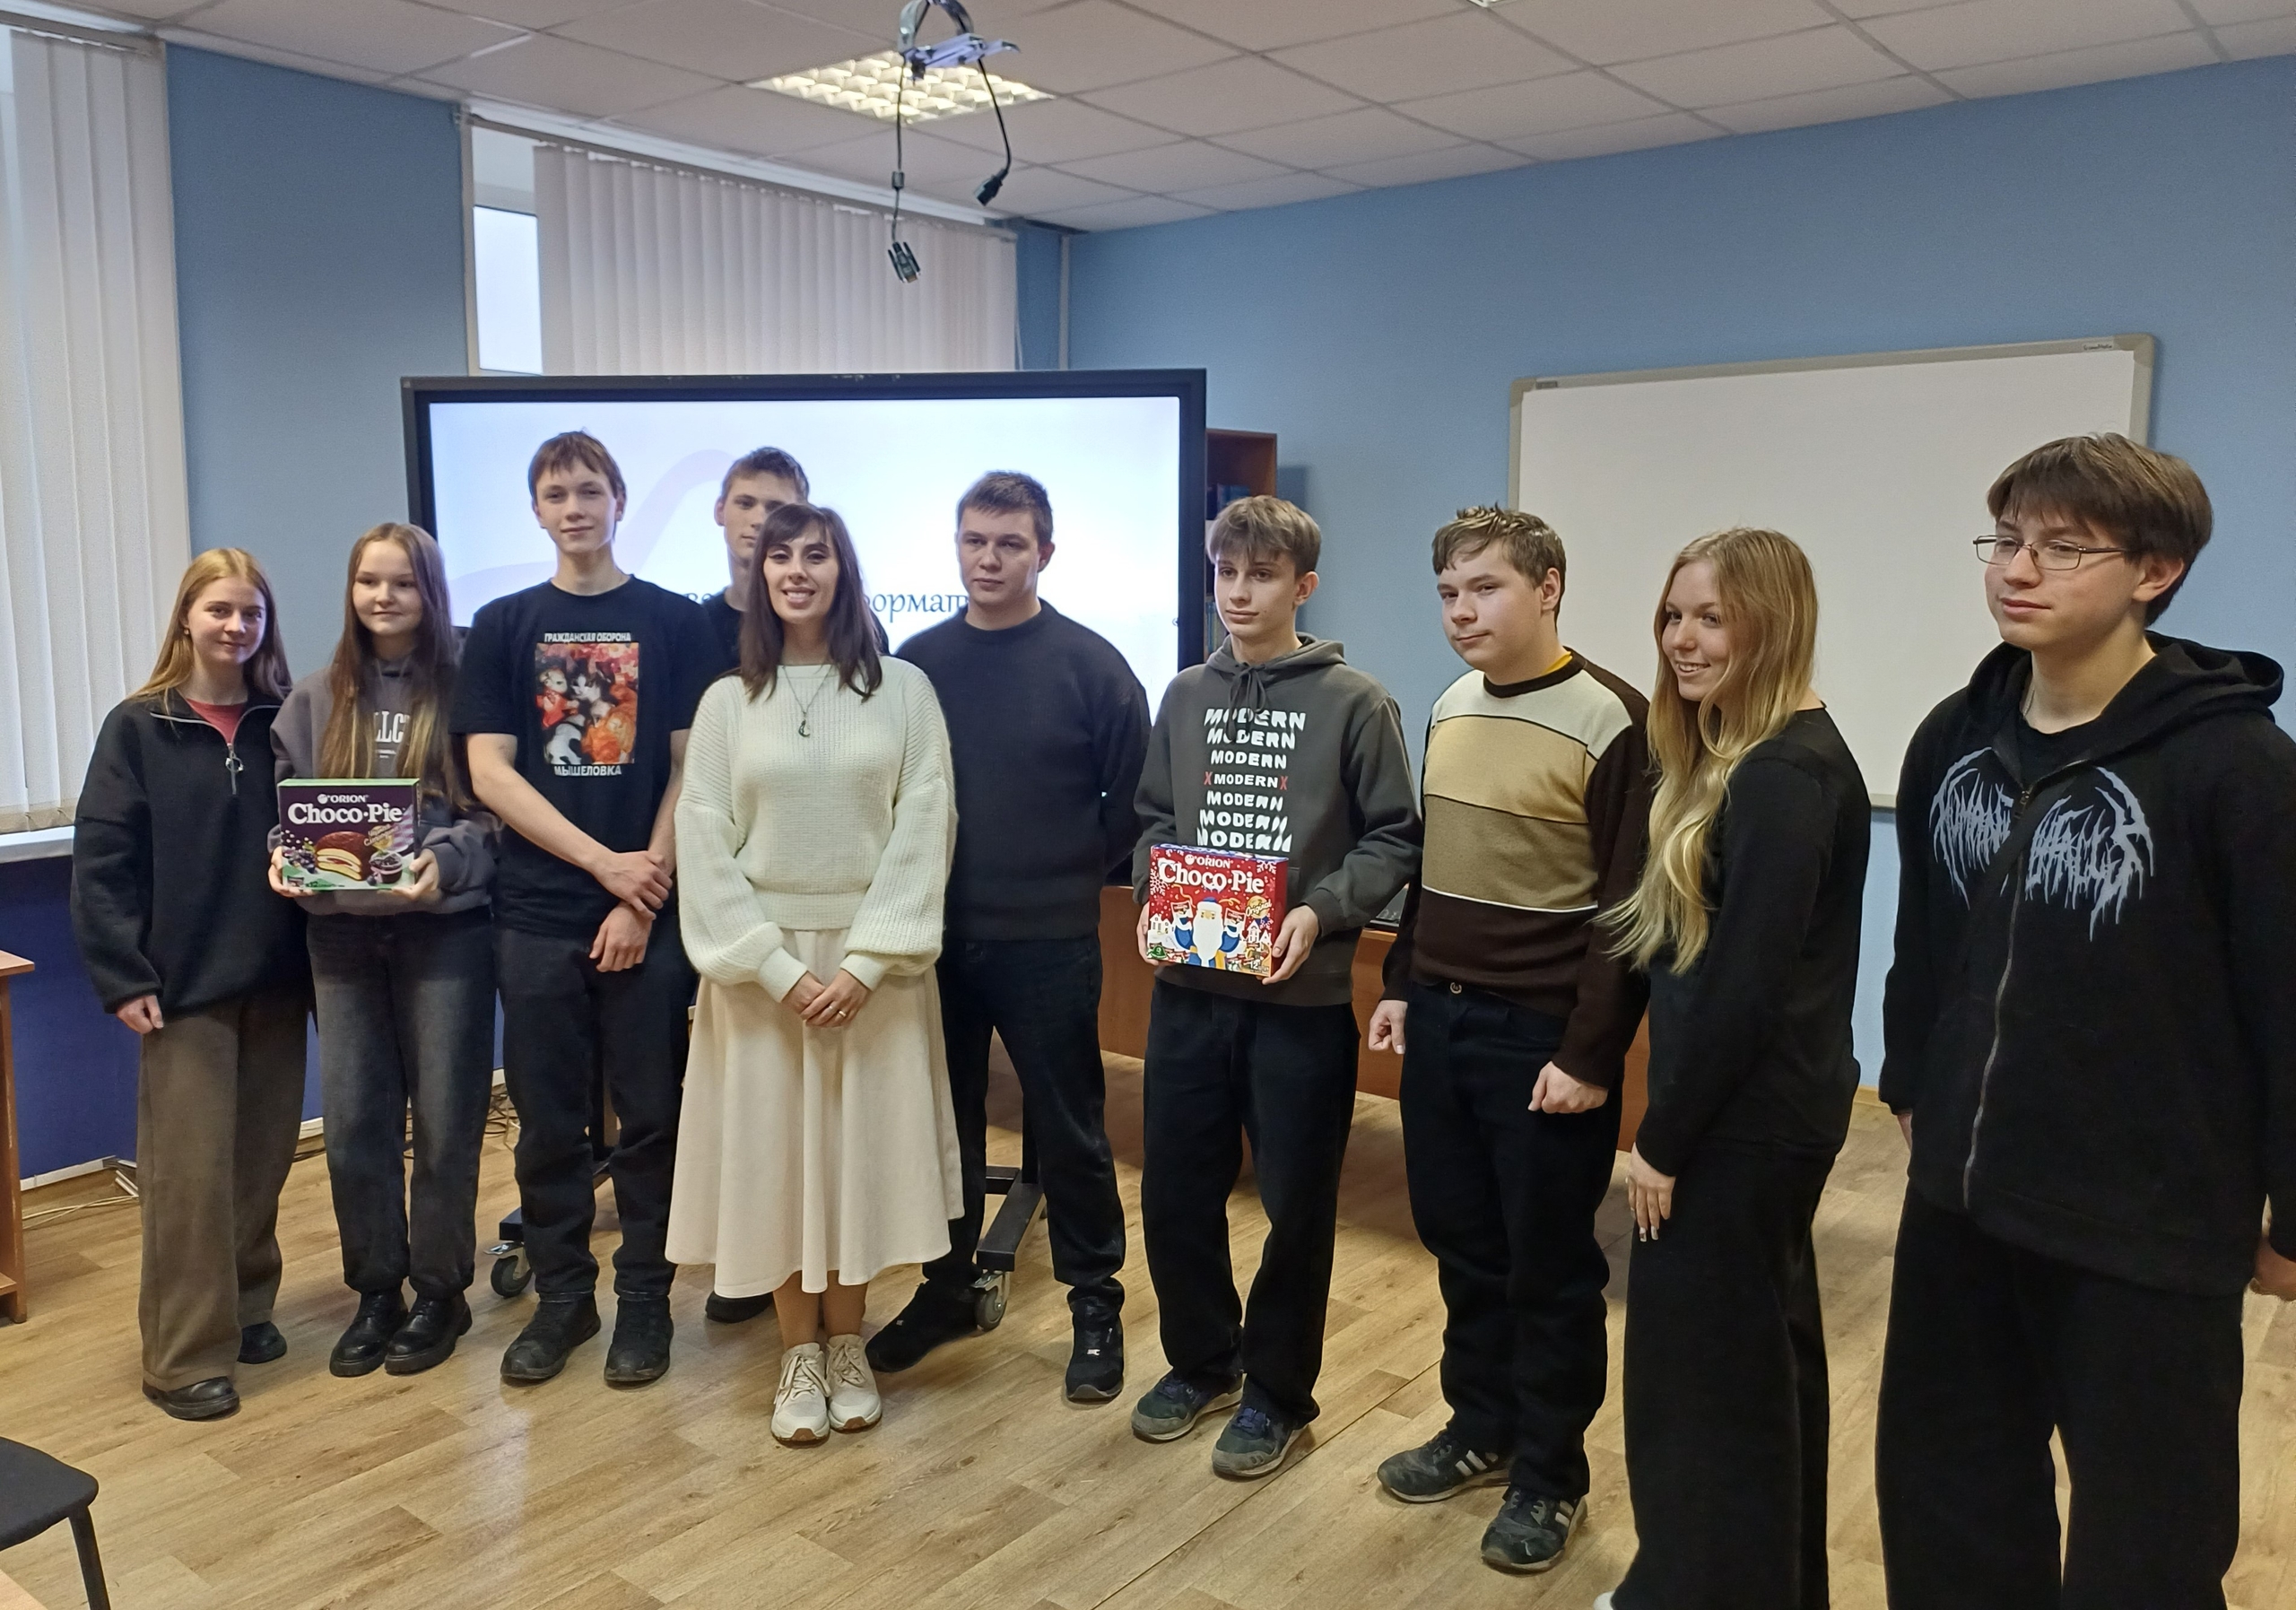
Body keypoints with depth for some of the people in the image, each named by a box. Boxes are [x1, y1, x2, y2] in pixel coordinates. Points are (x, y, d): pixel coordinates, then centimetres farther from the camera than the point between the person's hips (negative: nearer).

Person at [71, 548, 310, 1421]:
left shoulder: (286, 723, 5)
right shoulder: (138, 727, -2)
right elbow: (102, 859, -5)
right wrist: (123, 977, -10)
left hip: (276, 979, 3)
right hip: (184, 986, -3)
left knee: (263, 1159, 12)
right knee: (189, 1169, -2)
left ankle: (247, 1308, 29)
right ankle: (185, 1356, 8)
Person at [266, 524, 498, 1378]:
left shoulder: (465, 686, -2)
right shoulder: (316, 698, 9)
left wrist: (445, 861, -21)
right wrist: (284, 857, -8)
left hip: (446, 928, -3)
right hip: (341, 931, 4)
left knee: (444, 1117, 4)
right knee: (353, 1119, 7)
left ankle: (440, 1292, 20)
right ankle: (375, 1292, 24)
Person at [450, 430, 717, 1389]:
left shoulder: (674, 622, 4)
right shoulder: (503, 628, 8)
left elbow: (690, 769, -1)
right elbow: (490, 774, 0)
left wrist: (645, 892, -9)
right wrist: (605, 862, -9)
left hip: (649, 912, -1)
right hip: (536, 914, 1)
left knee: (651, 1117, 6)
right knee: (547, 1122, 9)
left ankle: (644, 1300, 20)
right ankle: (561, 1297, 24)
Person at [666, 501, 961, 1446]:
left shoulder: (903, 691, 0)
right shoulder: (727, 702, 3)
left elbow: (924, 829, -5)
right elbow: (704, 840, -2)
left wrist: (865, 963, -13)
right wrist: (777, 968, -11)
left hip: (873, 960, -1)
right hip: (763, 961, 1)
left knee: (862, 1144, 7)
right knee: (772, 1150, 6)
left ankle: (847, 1344, 24)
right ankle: (799, 1353, 22)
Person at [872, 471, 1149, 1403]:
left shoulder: (1090, 664, -6)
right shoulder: (918, 661, 4)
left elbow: (1135, 795, -2)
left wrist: (1081, 872, -2)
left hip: (1049, 943, -3)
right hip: (935, 937, 4)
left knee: (1068, 1127, 6)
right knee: (944, 1118, 15)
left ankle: (1095, 1303, 22)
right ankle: (946, 1286, 32)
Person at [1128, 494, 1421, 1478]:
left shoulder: (1353, 703, -4)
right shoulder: (1186, 696, 9)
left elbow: (1394, 841, -4)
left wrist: (1321, 911, -18)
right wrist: (1154, 894, -3)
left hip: (1303, 994, -4)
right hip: (1187, 987, 4)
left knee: (1296, 1204, 8)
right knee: (1174, 1192, 12)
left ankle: (1276, 1390, 27)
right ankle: (1200, 1360, 35)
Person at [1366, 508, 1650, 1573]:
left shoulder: (1607, 721, -13)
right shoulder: (1450, 710, 10)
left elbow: (1628, 910, -15)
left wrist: (1590, 1053, -16)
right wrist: (1403, 986, 15)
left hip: (1543, 1035, -7)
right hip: (1440, 1019, 7)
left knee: (1548, 1264, 7)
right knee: (1459, 1241, 16)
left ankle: (1551, 1472, 24)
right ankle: (1481, 1428, 34)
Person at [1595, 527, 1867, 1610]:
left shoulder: (1785, 775, -21)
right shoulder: (1745, 758, 11)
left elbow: (1745, 984, -23)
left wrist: (1663, 1138, -16)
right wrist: (1673, 1123, 13)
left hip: (1744, 1116, -10)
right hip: (1757, 1108, 10)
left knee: (1703, 1366, 3)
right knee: (1759, 1353, 20)